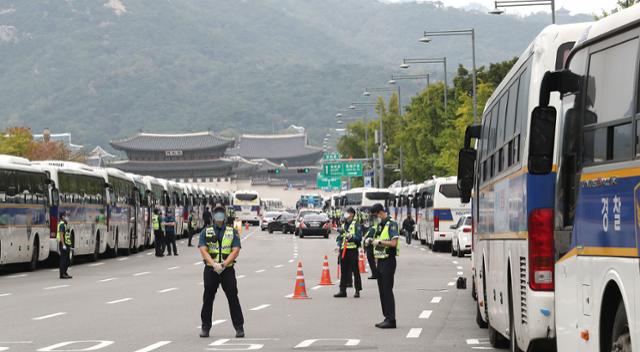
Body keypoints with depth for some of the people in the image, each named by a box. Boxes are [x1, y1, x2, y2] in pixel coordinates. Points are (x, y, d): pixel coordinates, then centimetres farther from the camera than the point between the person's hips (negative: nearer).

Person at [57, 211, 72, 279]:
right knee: (63, 259, -7)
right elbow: (61, 235, -19)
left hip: (67, 244, 10)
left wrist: (69, 245, 22)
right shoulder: (61, 224, -12)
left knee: (67, 260, 13)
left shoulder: (66, 224, 19)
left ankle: (64, 273, 20)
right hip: (63, 245, -10)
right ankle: (62, 274, -5)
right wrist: (63, 245, -24)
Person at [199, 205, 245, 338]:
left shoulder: (233, 232, 5)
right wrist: (214, 264, -21)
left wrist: (223, 264, -18)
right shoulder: (206, 232, 6)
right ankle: (205, 327, 13)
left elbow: (235, 251, -5)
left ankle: (239, 327, 1)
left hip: (228, 269, -1)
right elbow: (203, 250, -6)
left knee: (233, 298, -3)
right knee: (208, 299, 3)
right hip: (210, 270, 1)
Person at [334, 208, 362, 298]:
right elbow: (339, 237, 21)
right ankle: (342, 290, 9)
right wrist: (339, 246, 7)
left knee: (355, 271, -3)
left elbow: (359, 237, -9)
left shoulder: (356, 225, -1)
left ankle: (357, 291, 2)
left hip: (353, 251, -6)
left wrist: (351, 236, -21)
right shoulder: (343, 225, 19)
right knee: (343, 271, 6)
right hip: (343, 250, 6)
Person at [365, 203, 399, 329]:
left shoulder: (391, 224, -11)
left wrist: (379, 241, -16)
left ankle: (391, 320, -7)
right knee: (382, 290, 10)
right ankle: (387, 317, 16)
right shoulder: (380, 224, 16)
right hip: (380, 261, 9)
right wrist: (372, 241, 5)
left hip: (388, 261, -9)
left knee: (387, 290, -9)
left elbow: (393, 243, -19)